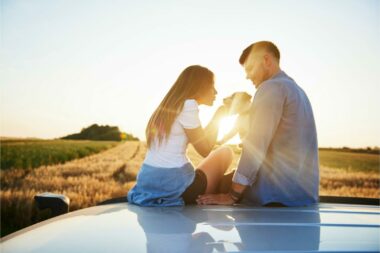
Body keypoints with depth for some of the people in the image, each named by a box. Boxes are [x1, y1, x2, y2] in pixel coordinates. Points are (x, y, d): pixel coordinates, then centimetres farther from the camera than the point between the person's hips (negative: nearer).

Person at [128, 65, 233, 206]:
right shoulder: (188, 104, -11)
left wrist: (216, 117, 23)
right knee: (225, 153, 12)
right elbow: (205, 149, -5)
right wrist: (218, 116, 5)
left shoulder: (169, 105, 15)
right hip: (172, 184, -9)